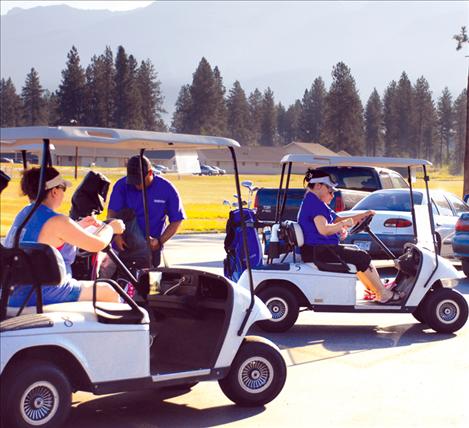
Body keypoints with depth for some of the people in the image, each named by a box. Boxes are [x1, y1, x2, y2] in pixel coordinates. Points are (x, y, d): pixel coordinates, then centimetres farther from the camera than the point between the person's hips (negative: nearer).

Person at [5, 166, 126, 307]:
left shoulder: (23, 214, 8)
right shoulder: (57, 221, -18)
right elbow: (98, 244, -10)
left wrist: (78, 226, 27)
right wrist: (111, 227, 10)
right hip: (43, 298, -9)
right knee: (109, 292, 8)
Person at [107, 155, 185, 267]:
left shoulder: (167, 189, -7)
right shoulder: (122, 186, -6)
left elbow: (176, 221, -2)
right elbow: (112, 213, -12)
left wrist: (159, 241, -15)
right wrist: (116, 235, -31)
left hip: (151, 248, 0)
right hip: (123, 246, 0)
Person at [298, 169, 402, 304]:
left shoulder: (315, 202, 20)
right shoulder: (313, 202, -15)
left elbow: (337, 220, 20)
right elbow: (323, 229, -28)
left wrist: (363, 215, 11)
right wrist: (343, 224, -13)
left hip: (319, 248, 11)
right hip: (317, 251, -11)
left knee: (357, 253, 23)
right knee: (363, 258, -9)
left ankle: (372, 289, 25)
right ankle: (384, 295, 0)